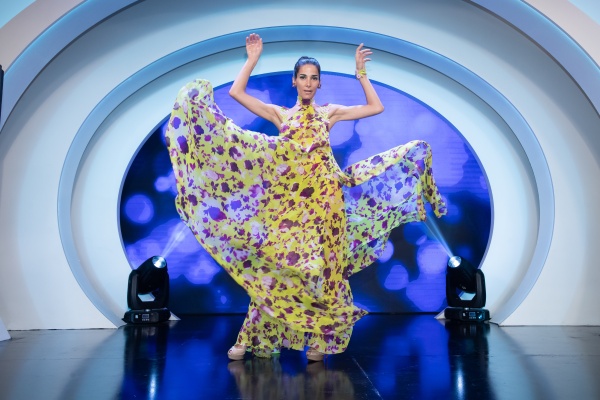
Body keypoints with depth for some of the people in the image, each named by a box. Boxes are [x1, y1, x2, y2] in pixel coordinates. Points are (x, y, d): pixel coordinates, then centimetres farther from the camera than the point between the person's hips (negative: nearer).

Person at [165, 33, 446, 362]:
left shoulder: (330, 112, 16)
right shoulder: (279, 114, 15)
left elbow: (376, 107, 13)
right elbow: (236, 92, 9)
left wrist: (361, 73, 11)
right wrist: (253, 59, 10)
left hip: (323, 196, 0)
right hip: (287, 197, 0)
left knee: (322, 264, -4)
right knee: (275, 261, -3)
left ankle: (319, 340, 6)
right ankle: (253, 338, 6)